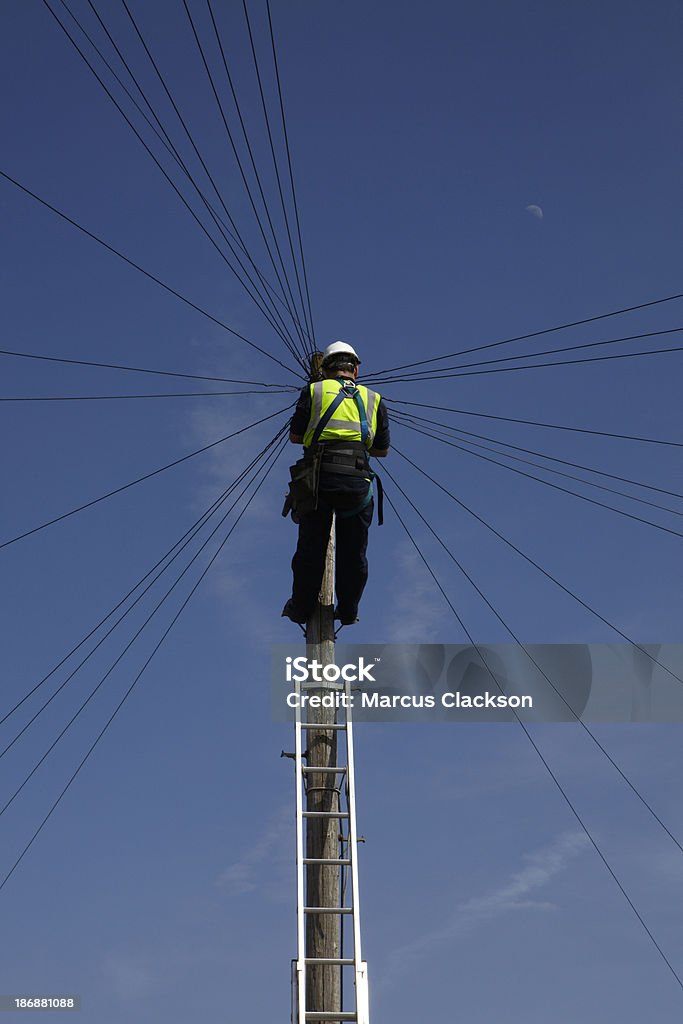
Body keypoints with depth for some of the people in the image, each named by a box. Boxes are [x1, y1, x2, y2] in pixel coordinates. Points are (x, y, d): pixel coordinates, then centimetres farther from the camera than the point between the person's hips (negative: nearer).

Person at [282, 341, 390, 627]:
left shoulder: (314, 391, 12)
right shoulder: (374, 399, 17)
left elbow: (295, 436, 14)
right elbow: (382, 450, 21)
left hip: (318, 477, -1)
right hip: (358, 481, 1)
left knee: (310, 548, 12)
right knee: (352, 552, 13)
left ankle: (301, 608, 24)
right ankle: (348, 611, 23)